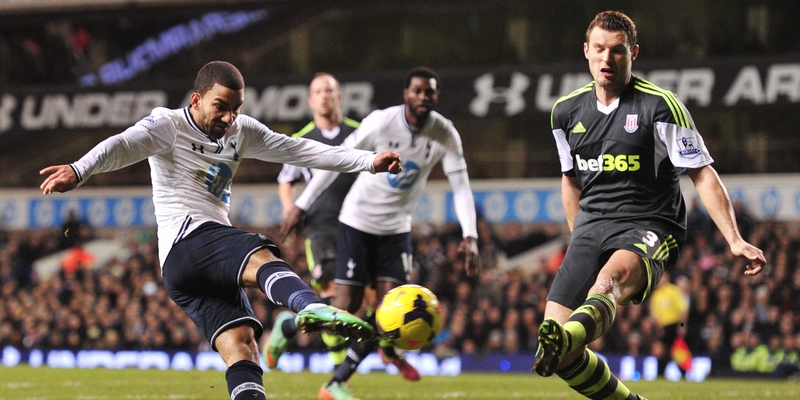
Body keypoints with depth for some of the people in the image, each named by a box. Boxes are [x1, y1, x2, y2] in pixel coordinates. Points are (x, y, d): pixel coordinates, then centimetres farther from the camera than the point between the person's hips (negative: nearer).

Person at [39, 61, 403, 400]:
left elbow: (298, 150, 22)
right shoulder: (168, 126, 0)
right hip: (189, 237, -9)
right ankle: (313, 307, -66)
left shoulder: (240, 132, 22)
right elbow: (123, 146, -18)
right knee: (263, 258, -36)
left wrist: (369, 161, 16)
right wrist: (79, 170, -39)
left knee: (240, 345, -7)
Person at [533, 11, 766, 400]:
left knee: (613, 275, -41)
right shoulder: (566, 111, 11)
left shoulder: (659, 105, -4)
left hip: (648, 226, -5)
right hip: (590, 229, 5)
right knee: (556, 348, -12)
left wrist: (735, 240, -12)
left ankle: (565, 340, -72)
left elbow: (702, 174, -3)